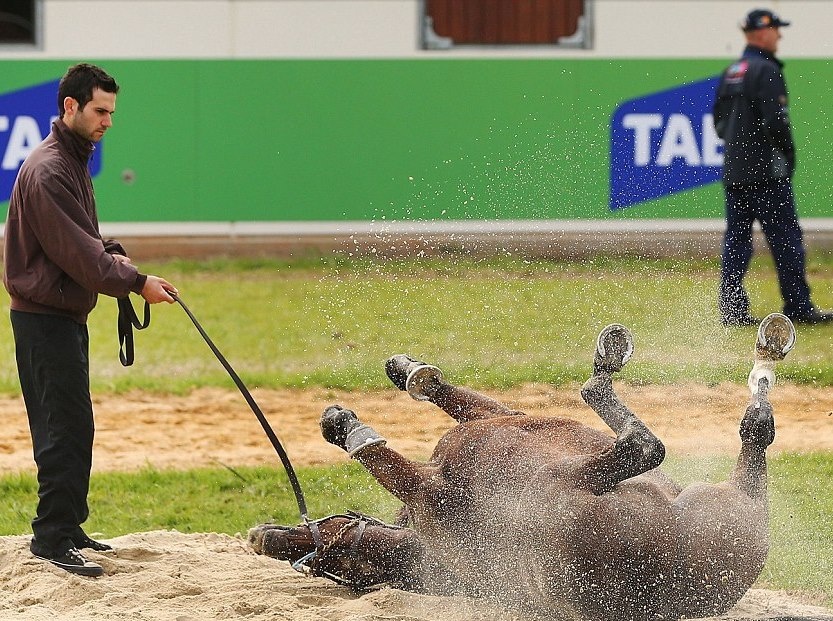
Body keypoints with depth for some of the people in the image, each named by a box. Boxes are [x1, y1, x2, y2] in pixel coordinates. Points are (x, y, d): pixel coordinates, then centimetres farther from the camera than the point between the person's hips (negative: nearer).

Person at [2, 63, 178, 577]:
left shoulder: (76, 161, 15)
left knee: (70, 428, 14)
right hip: (45, 318, -10)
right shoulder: (48, 170, -18)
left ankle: (66, 528, 22)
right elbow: (75, 253, -23)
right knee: (68, 427, -11)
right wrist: (135, 282, -20)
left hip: (68, 315, 10)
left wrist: (112, 253, 2)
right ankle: (53, 537, -9)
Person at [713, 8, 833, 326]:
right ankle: (798, 307, -1)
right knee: (786, 239, -2)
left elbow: (719, 123, 17)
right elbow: (776, 121, -19)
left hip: (733, 170, 8)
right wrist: (788, 157, -6)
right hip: (766, 172, -8)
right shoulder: (766, 70, -12)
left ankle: (732, 309, 5)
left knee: (736, 239, 7)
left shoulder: (730, 73, 14)